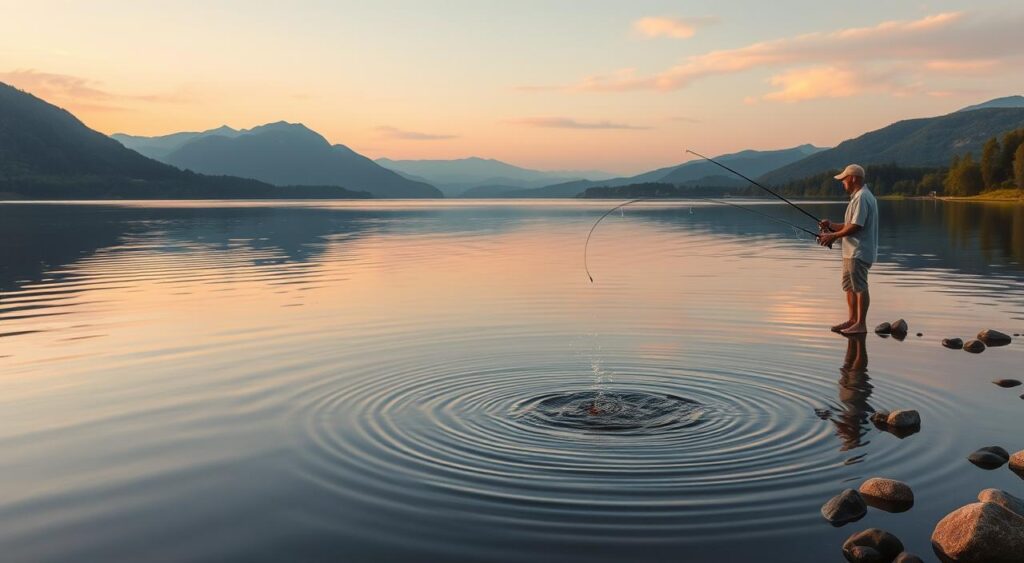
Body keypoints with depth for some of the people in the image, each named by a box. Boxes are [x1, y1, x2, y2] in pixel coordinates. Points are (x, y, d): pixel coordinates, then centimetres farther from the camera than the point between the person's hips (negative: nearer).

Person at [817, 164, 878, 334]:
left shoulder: (861, 198, -16)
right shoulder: (858, 197, 19)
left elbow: (856, 226, -21)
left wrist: (833, 236, -13)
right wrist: (832, 226, 10)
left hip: (859, 252, -11)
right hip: (852, 251, 11)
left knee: (860, 287, -7)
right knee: (850, 287, 16)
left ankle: (861, 323, -3)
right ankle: (852, 319, 24)